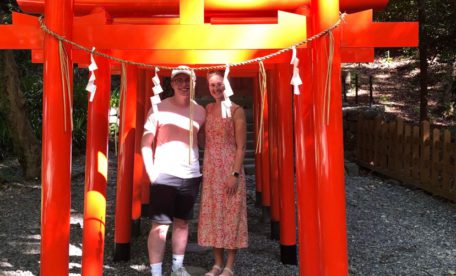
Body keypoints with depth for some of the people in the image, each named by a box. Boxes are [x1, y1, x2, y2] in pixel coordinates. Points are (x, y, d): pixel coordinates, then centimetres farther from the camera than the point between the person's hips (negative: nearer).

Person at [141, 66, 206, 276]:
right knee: (160, 225, -5)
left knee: (182, 222, 13)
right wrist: (151, 172, -10)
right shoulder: (159, 108, -3)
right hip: (164, 174, -4)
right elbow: (146, 143, -2)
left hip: (191, 175, 4)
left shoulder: (200, 111, 6)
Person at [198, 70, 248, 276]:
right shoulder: (207, 109, 9)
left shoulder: (236, 110, -6)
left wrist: (235, 174, -16)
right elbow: (205, 140, 11)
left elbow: (241, 147, -9)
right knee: (212, 214, 9)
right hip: (210, 170, 5)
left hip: (230, 169, -5)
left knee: (230, 214, 1)